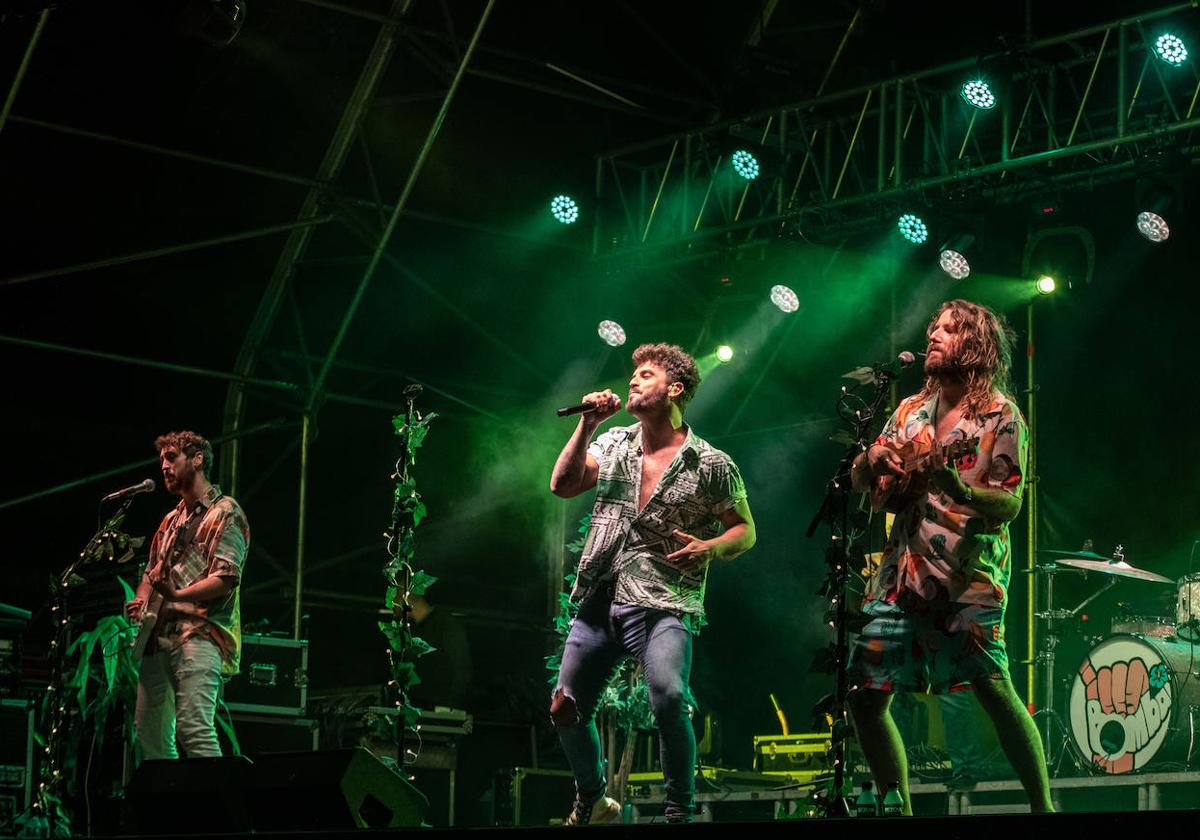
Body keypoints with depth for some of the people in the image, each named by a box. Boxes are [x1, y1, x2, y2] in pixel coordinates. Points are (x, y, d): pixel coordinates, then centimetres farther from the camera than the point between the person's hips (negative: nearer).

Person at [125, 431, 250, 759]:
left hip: (200, 633, -9)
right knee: (150, 732, 7)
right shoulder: (172, 520, 25)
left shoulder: (225, 512, 0)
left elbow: (226, 578, -12)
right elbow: (151, 572, 30)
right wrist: (141, 603, 7)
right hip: (159, 637, 9)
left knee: (193, 728, -23)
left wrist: (177, 595, -24)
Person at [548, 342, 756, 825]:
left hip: (663, 606, -5)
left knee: (669, 701, -29)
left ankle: (680, 813, -14)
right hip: (599, 600, 5)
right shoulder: (614, 444, 12)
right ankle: (591, 801, 32)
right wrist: (587, 425, -4)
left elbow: (746, 530, 3)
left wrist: (710, 549, -17)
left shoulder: (711, 465, -1)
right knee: (565, 710, 7)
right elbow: (563, 486, 3)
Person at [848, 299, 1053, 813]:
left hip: (968, 578, -6)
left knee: (992, 690, -19)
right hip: (902, 576, 6)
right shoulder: (911, 412, 16)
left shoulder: (1001, 415, 0)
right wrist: (871, 461, -4)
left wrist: (958, 489, -28)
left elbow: (1010, 504, -8)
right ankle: (899, 809, 14)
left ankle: (1043, 806, -9)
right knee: (865, 696, 0)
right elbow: (858, 481, 19)